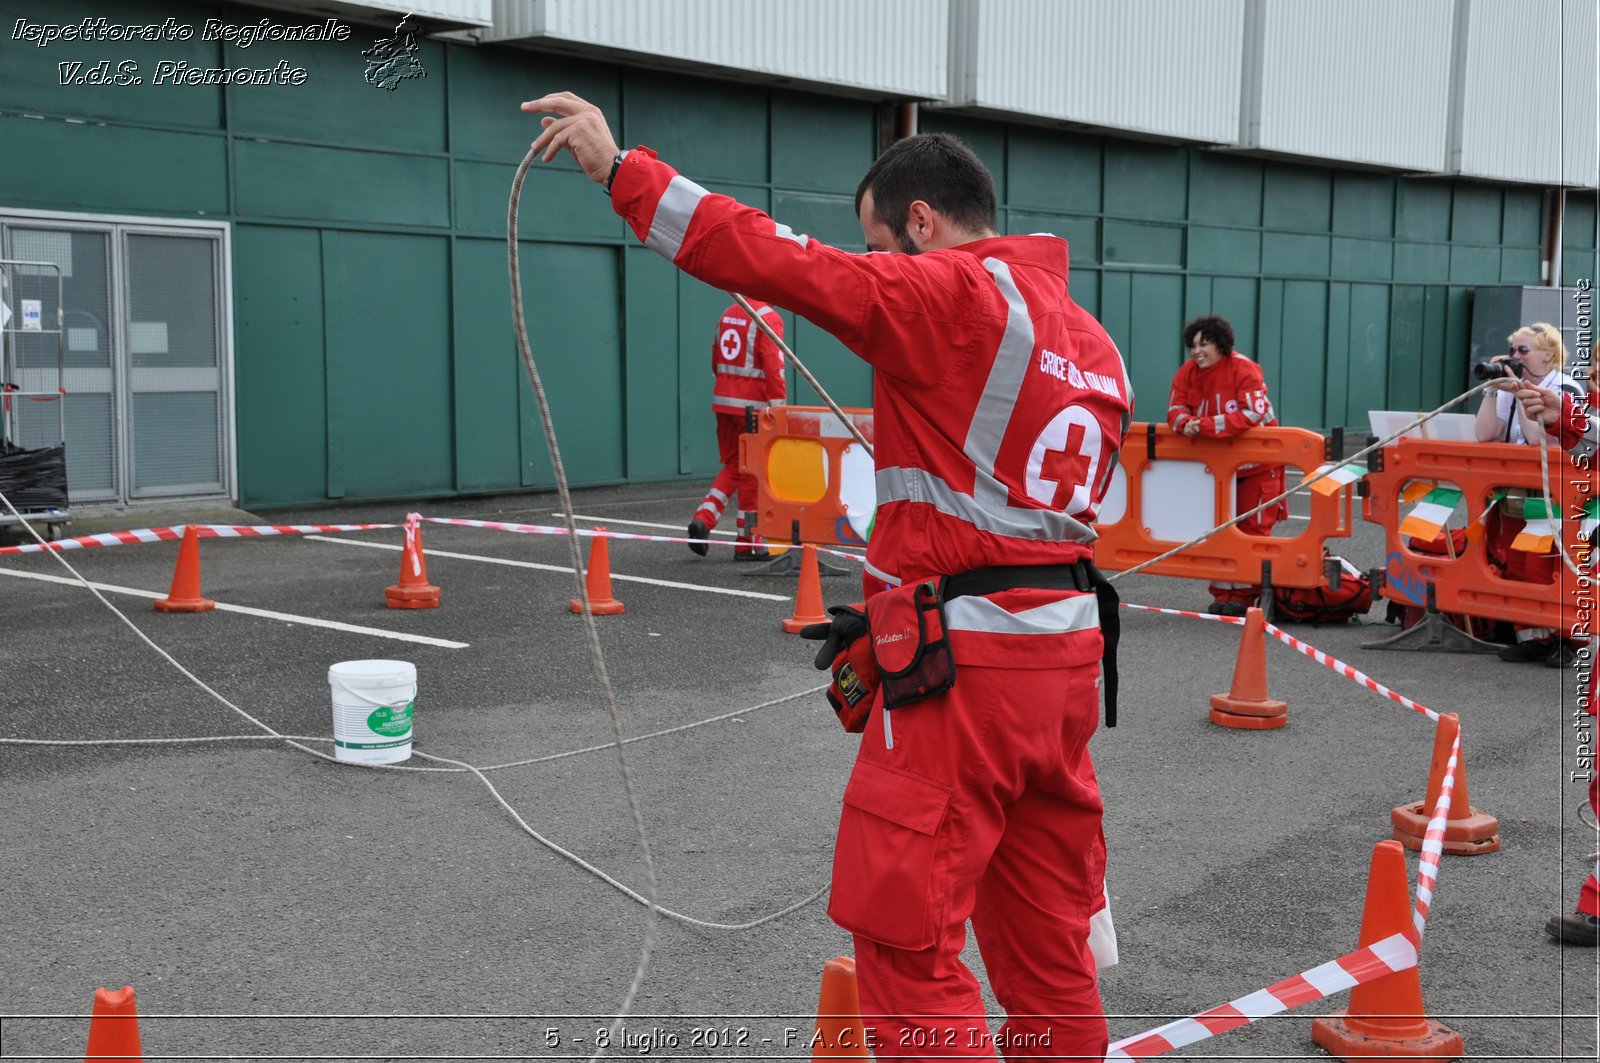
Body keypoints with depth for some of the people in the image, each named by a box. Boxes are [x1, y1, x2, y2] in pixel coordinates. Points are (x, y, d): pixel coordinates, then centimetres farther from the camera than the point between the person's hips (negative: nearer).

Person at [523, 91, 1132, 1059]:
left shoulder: (952, 293, -10)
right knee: (1049, 943, 17)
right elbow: (1054, 499, 15)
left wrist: (620, 167, -10)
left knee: (906, 946, 0)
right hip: (1068, 650, 9)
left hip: (962, 664, -9)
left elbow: (780, 261, -16)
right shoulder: (1093, 339, 16)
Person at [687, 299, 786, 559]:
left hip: (723, 400, 7)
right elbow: (773, 363, -19)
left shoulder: (727, 314, 12)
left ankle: (703, 518, -1)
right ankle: (747, 543, 7)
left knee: (733, 466, 17)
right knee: (752, 471, 1)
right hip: (753, 405, -7)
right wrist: (778, 404, -18)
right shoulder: (767, 317, -11)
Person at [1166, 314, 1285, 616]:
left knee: (1252, 529, -1)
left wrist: (1205, 426, -34)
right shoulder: (1188, 371, -4)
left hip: (1255, 463, -5)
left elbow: (1252, 415, -30)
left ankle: (1245, 595, 6)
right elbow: (1175, 410, -5)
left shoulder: (1245, 370, -21)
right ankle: (1223, 594, 15)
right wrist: (1185, 423, -30)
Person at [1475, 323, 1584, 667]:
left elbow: (1538, 438, -20)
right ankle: (1529, 636, 10)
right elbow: (1485, 435, -1)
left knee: (1546, 571, -10)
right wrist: (1493, 389, -6)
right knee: (1516, 568, 4)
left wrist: (1519, 392, -17)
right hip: (1513, 495, 6)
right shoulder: (1510, 388, 10)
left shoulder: (1567, 390, -8)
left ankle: (1562, 639, -1)